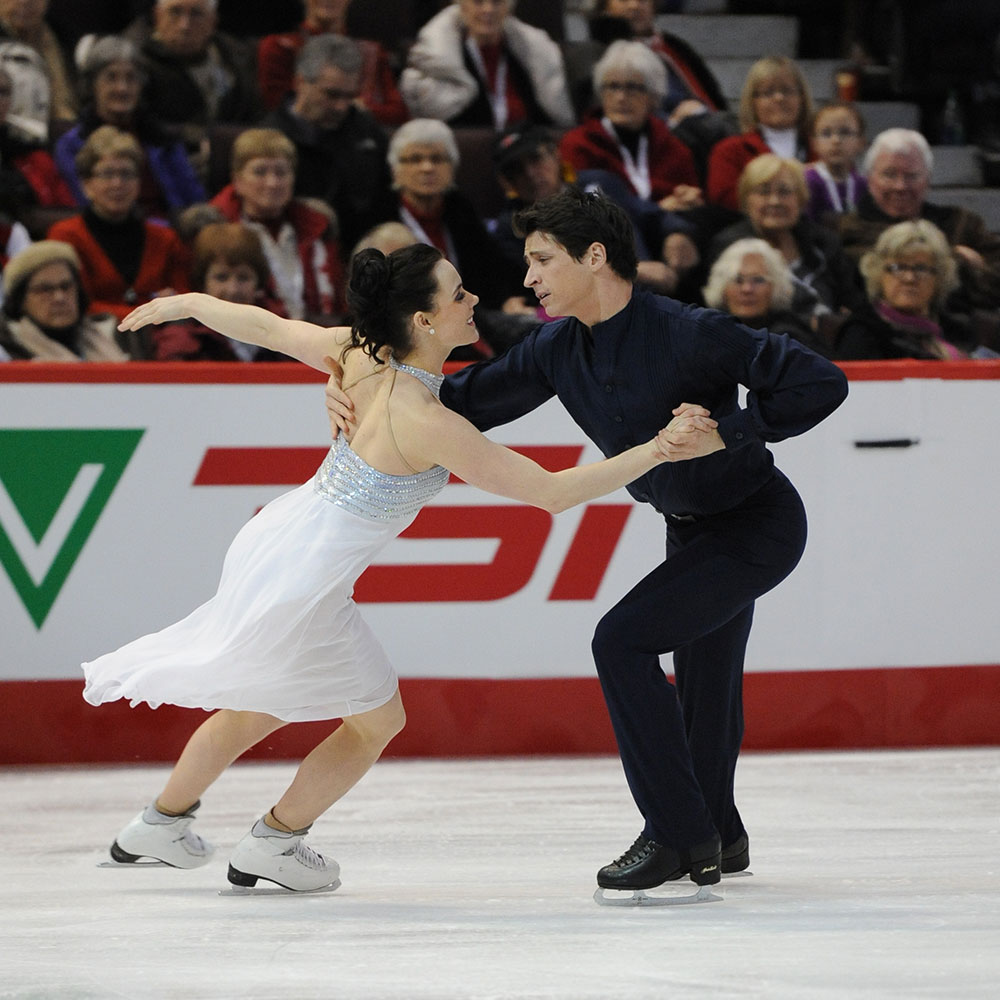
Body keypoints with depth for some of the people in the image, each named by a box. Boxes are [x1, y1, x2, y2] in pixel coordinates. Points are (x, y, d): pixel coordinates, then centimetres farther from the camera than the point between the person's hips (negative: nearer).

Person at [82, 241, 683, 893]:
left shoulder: (360, 354, -7)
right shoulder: (429, 423, -26)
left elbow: (267, 326, 10)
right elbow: (552, 492, -24)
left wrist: (185, 303, 27)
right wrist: (655, 451, -21)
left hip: (274, 542, 8)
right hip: (303, 585, -8)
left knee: (262, 705, 30)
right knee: (378, 718, 15)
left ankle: (161, 823, 44)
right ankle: (275, 845, 28)